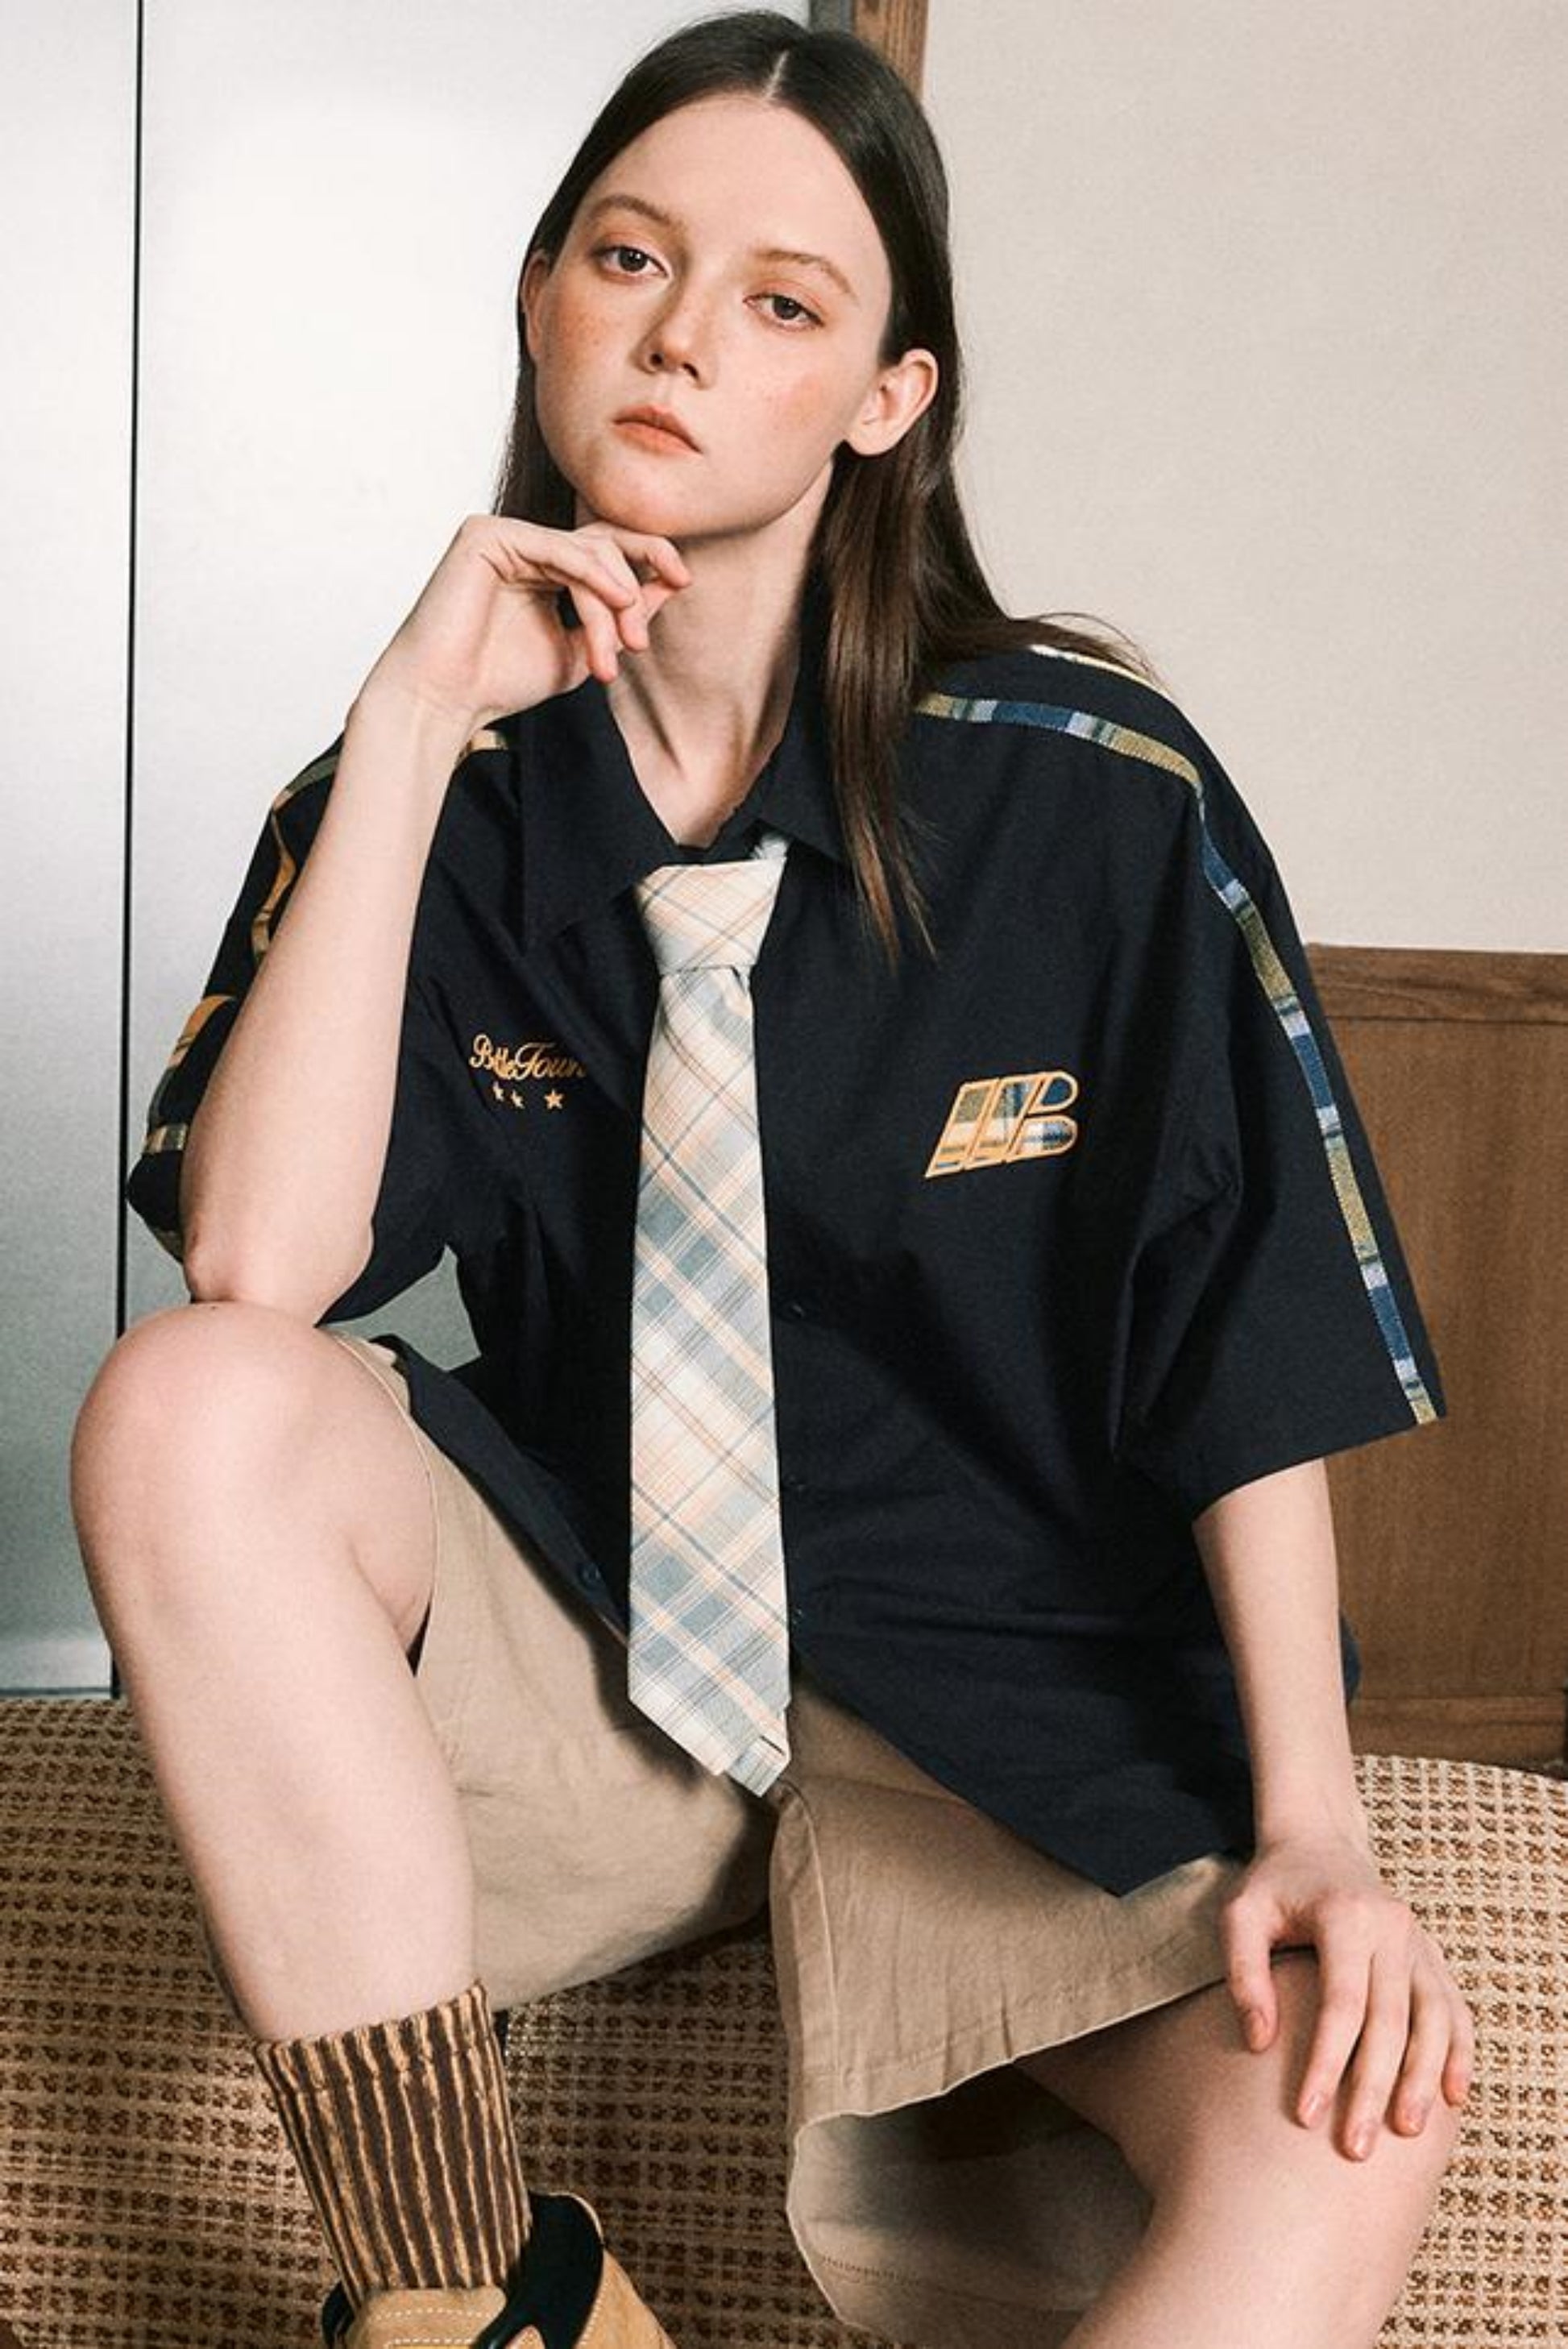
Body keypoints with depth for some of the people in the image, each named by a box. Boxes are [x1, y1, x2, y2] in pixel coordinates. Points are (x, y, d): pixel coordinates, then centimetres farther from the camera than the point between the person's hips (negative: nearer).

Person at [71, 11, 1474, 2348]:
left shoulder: (1091, 790, -8)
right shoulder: (437, 789, -1)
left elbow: (1249, 1349, -6)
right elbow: (257, 1275, -17)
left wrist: (1310, 1826, -14)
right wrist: (412, 724, -18)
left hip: (1009, 1700, -1)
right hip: (579, 1623, 2)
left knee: (1344, 2138, -29)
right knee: (183, 1405, -27)